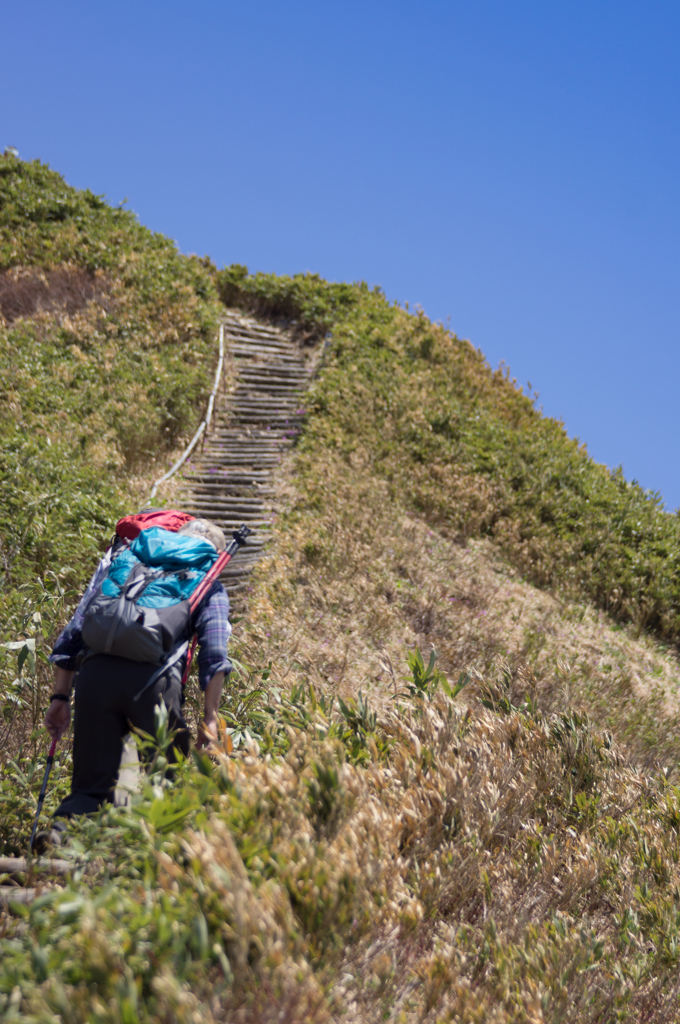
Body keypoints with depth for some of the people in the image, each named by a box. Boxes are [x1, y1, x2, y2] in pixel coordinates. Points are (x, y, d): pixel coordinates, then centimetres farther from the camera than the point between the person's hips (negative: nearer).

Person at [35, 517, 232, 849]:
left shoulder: (117, 560, 32)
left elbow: (73, 632, 25)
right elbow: (214, 655, 8)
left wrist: (60, 697, 24)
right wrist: (210, 718, 7)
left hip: (95, 672, 3)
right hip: (154, 677, -2)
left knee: (91, 783, 10)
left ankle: (62, 829, -17)